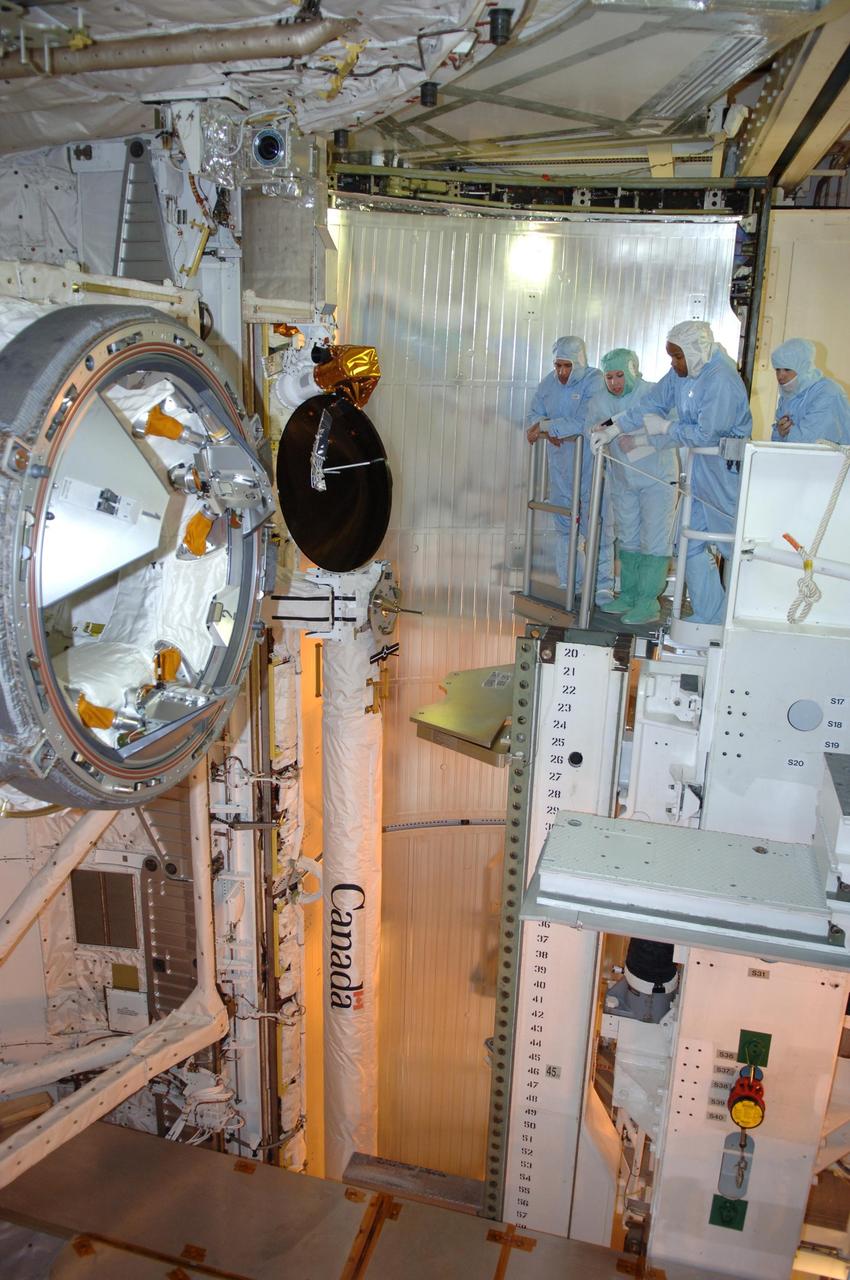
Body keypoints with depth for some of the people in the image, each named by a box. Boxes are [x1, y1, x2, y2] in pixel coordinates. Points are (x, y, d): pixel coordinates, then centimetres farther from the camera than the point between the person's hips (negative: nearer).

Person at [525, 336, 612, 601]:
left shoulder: (594, 382, -14)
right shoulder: (550, 382, 6)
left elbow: (583, 423, -26)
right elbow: (533, 416, 7)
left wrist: (545, 426, -19)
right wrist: (547, 432, -15)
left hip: (588, 465, -6)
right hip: (560, 465, 6)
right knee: (563, 526, 11)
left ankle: (603, 586, 0)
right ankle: (568, 583, 21)